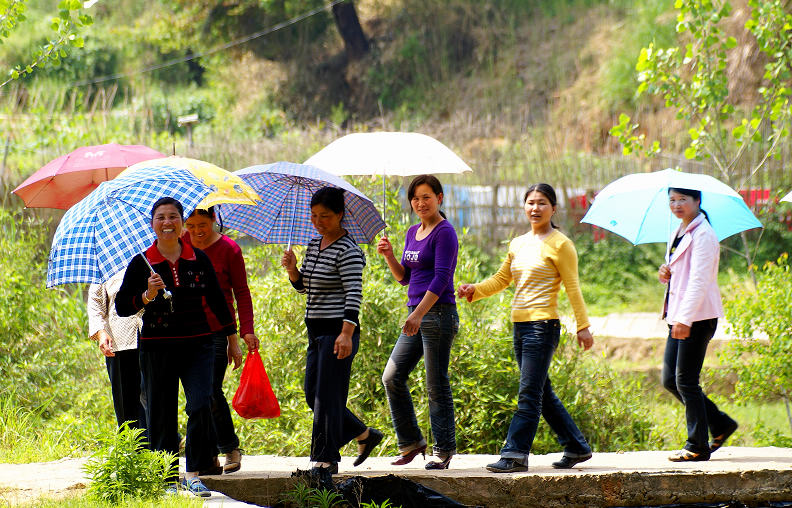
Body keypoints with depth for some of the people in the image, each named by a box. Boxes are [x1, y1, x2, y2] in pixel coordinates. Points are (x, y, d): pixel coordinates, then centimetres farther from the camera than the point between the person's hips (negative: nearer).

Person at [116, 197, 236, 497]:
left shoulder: (198, 259, 6)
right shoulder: (141, 263, 1)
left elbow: (216, 300, 16)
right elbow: (121, 306, -2)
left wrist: (232, 336, 17)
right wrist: (147, 296, -19)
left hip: (197, 345, 1)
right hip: (157, 348, -1)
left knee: (201, 405, -16)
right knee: (161, 414, 2)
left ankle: (194, 474, -9)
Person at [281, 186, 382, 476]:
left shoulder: (348, 251, -14)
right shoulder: (314, 245, 13)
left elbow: (354, 294, -20)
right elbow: (303, 286, 20)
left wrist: (346, 334, -28)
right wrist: (292, 269, -1)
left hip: (339, 333, -9)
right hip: (317, 332, 10)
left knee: (327, 396, -7)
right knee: (312, 394, 12)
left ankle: (326, 460, 0)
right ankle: (365, 435, 25)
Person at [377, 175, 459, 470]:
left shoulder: (444, 232, -9)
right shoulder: (413, 233, 16)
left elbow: (441, 278, -17)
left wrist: (418, 314, -23)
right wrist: (389, 256, 1)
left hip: (438, 313, -8)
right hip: (417, 315, 9)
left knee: (436, 385, -4)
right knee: (392, 377, 4)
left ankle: (444, 450, 4)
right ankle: (411, 442, 13)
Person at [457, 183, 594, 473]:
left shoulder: (559, 245, -4)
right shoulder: (518, 244, 16)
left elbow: (573, 288, -5)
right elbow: (501, 280, 18)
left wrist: (582, 326, -8)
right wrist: (474, 290, 0)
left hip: (543, 325, -8)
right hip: (520, 326, 8)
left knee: (529, 394, -10)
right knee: (543, 395, 11)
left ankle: (515, 454, -11)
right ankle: (576, 447, 21)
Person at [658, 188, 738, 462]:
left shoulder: (703, 234, -11)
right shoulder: (678, 233, 17)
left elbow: (699, 280, -19)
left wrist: (685, 319, -25)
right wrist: (667, 275, 3)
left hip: (698, 317, -9)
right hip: (680, 318, 9)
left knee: (685, 381, -7)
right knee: (670, 380, 8)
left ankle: (697, 446, 2)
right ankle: (720, 424, 20)